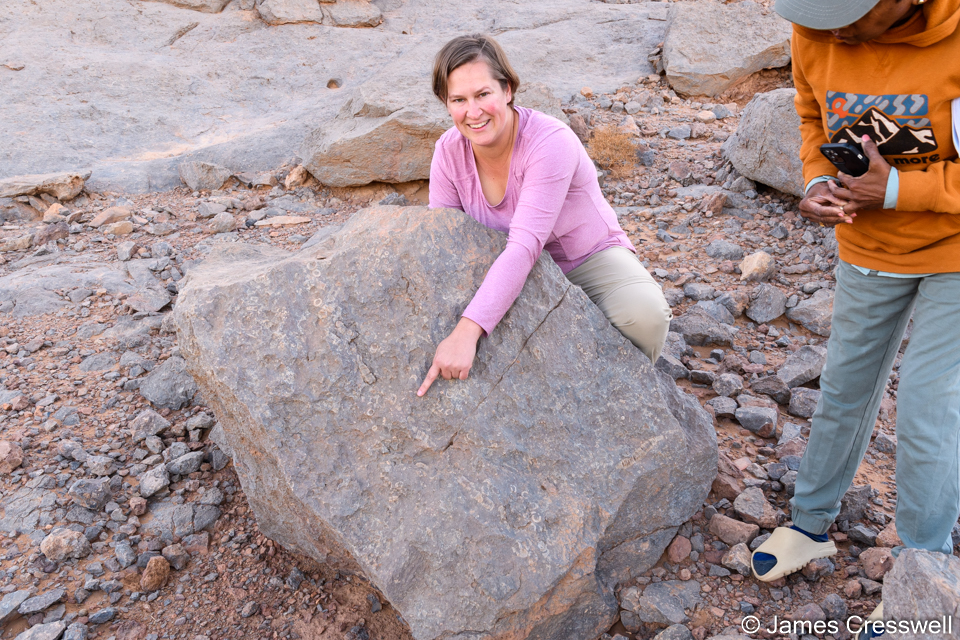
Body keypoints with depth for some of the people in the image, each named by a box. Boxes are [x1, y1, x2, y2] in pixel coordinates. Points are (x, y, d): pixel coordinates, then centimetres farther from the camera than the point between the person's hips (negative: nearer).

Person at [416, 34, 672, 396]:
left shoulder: (550, 142, -30)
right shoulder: (449, 152, -13)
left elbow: (525, 246, -40)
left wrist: (467, 331, -51)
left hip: (589, 256, -4)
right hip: (510, 271, 4)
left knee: (645, 315, -33)